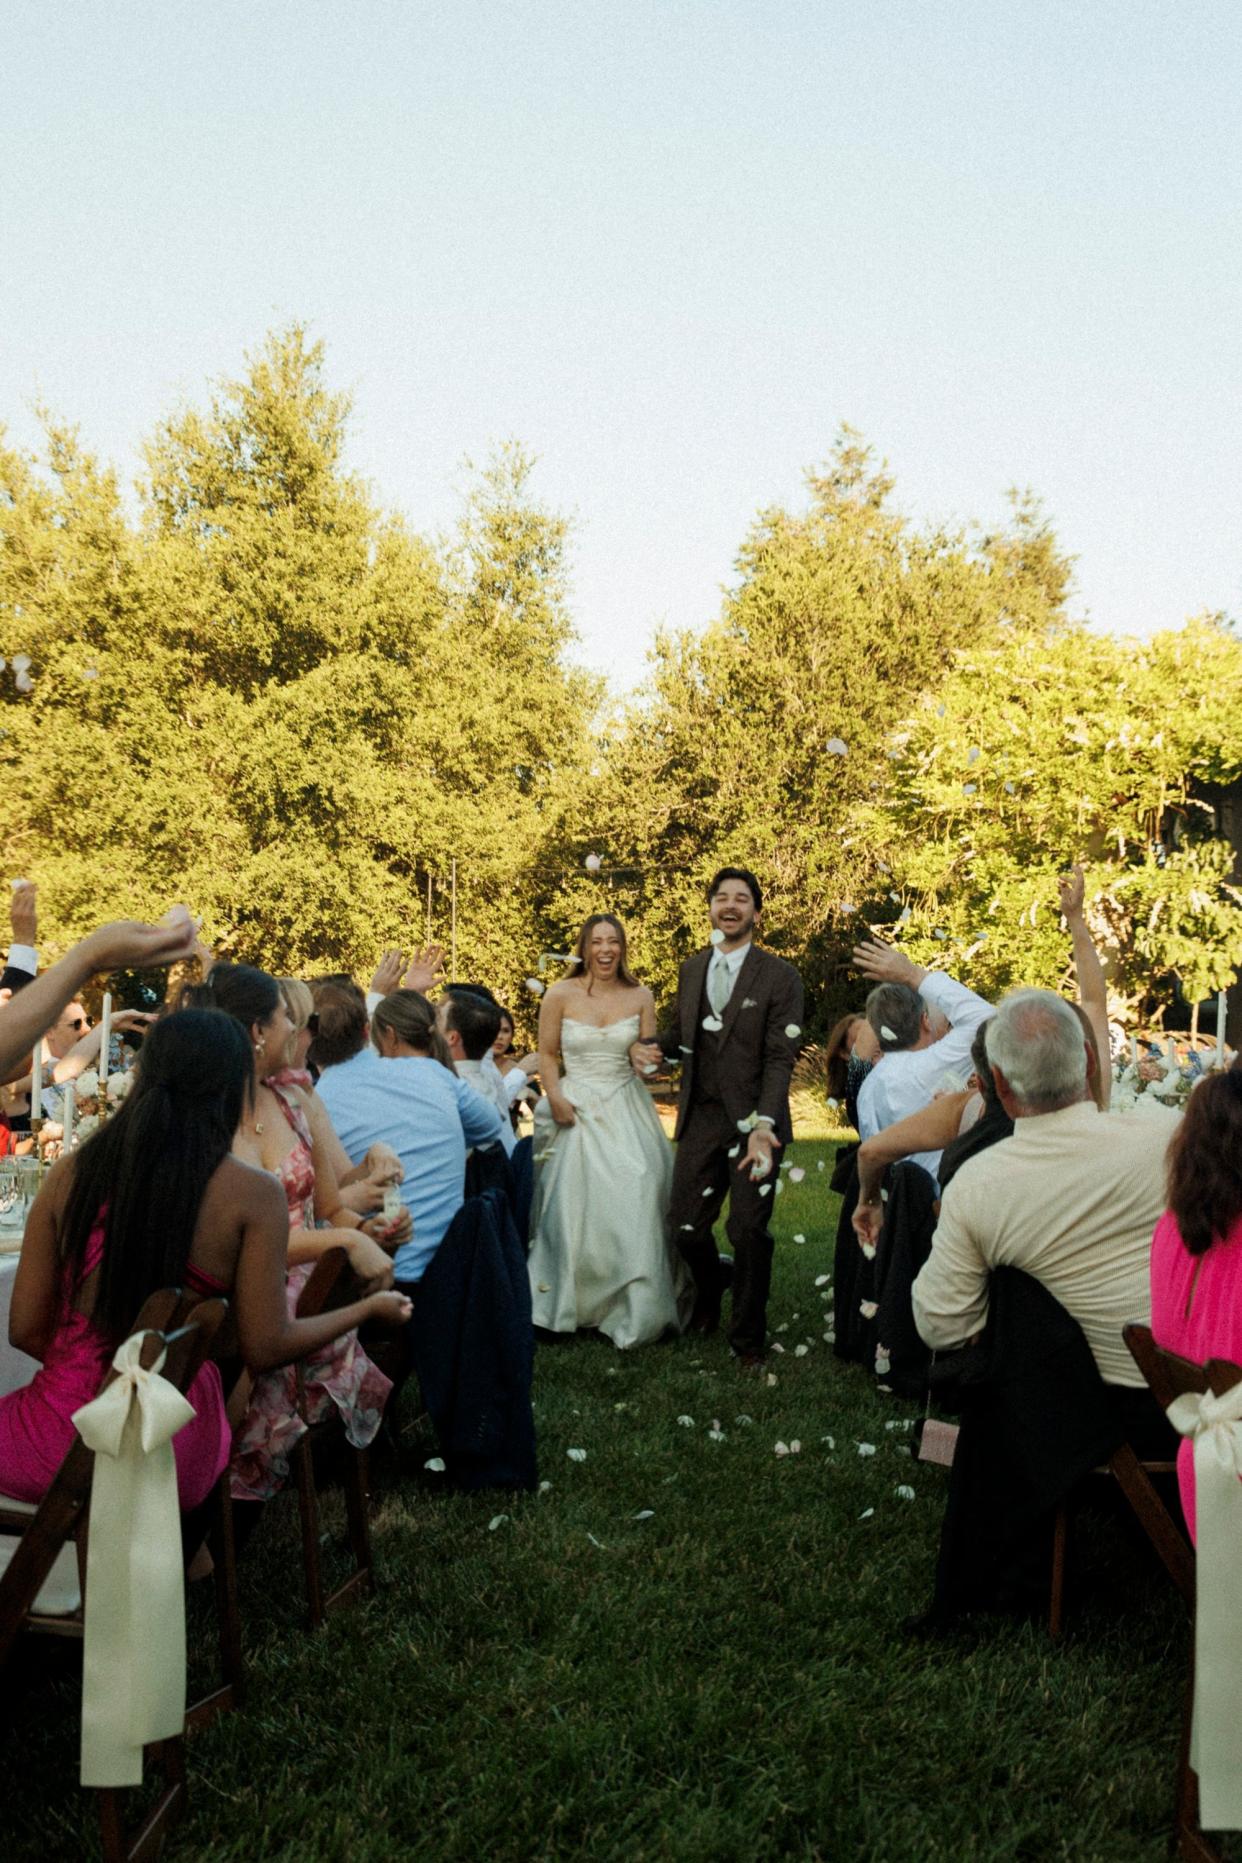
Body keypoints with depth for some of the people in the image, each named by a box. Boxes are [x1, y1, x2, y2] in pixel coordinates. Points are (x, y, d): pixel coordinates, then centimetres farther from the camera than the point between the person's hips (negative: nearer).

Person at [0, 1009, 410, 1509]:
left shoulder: (72, 1172, -3)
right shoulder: (253, 1194, -10)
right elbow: (265, 1347, -5)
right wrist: (370, 1308, 10)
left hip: (51, 1448, 0)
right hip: (174, 1458, 0)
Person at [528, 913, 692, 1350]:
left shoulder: (640, 996, 2)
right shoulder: (561, 995, -2)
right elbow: (547, 1055, 5)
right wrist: (555, 1097, -9)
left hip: (626, 1110, 1)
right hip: (577, 1110, -1)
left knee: (633, 1205, -7)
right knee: (576, 1208, 3)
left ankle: (635, 1312, 6)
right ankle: (571, 1305, 20)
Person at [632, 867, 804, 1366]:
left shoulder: (780, 976, -6)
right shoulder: (691, 970, 10)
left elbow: (780, 1058, -11)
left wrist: (763, 1124, -22)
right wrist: (652, 1046, 1)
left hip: (753, 1119, -4)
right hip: (701, 1118, 4)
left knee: (749, 1231, -1)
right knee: (686, 1226, 6)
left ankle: (748, 1336, 20)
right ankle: (710, 1291, 38)